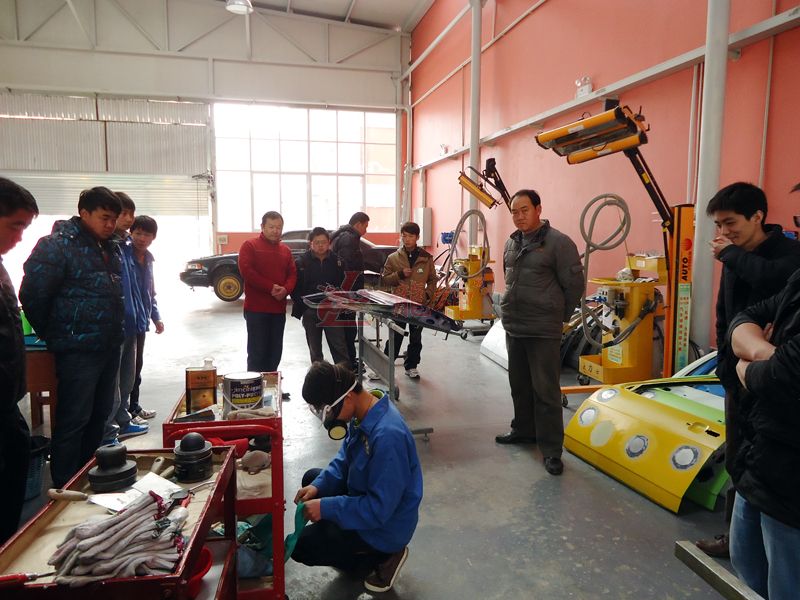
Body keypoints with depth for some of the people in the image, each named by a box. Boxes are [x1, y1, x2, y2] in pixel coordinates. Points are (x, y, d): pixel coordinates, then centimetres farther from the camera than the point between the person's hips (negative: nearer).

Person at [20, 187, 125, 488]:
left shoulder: (110, 248, 12)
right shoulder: (57, 245, -11)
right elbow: (33, 295, -11)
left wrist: (115, 333, 16)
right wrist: (52, 335, -1)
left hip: (109, 348, 8)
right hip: (78, 350, -8)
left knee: (98, 417, 16)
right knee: (73, 421, -1)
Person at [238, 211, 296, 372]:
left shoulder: (285, 250, 15)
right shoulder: (250, 246, -1)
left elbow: (292, 274, 11)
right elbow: (246, 271, -13)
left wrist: (285, 289, -11)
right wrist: (270, 287, -17)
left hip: (279, 308, 5)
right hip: (256, 308, -5)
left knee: (275, 353, 9)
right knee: (257, 352, -4)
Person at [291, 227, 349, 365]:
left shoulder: (336, 261, 4)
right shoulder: (302, 262, -1)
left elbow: (343, 284, 6)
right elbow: (295, 288, -3)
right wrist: (303, 306, -13)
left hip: (332, 311, 0)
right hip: (310, 311, 0)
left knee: (340, 346, -1)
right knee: (315, 349, 9)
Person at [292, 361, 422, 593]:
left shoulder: (387, 436, -37)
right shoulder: (362, 414, -9)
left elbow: (380, 509, -31)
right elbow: (345, 459, 7)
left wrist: (326, 507, -25)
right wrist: (319, 485, -8)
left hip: (386, 524, -9)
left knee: (300, 547, -4)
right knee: (311, 478, 21)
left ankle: (384, 556, 4)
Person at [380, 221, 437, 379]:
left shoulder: (426, 258, 4)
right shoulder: (393, 258, 2)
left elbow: (432, 279, 12)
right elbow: (384, 279, 2)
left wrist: (428, 294, -3)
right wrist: (400, 274, -12)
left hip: (419, 305, 1)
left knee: (416, 338, 10)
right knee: (395, 337, 3)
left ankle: (411, 366, 24)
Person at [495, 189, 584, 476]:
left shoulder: (559, 243, -11)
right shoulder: (511, 242, 10)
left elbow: (575, 285, -7)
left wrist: (559, 316, 1)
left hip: (543, 331, -7)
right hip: (513, 326, 7)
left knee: (545, 390, -3)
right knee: (519, 385, 19)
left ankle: (551, 449, 7)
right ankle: (524, 430, 37)